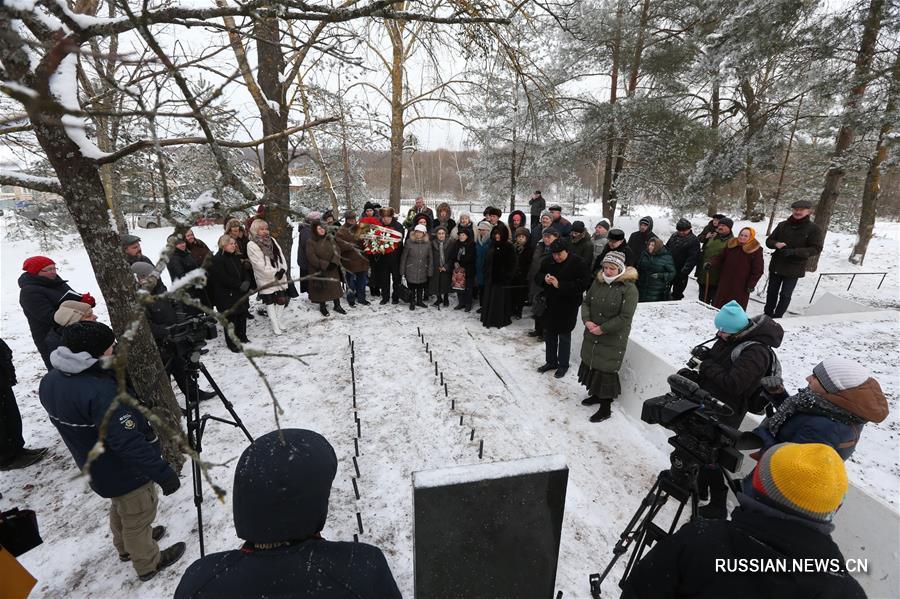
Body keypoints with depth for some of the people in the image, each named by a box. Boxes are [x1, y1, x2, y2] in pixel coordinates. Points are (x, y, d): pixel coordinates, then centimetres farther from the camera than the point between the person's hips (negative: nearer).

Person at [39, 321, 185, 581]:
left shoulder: (51, 380, -8)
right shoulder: (100, 392, -37)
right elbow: (129, 443, -37)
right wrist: (163, 472, -30)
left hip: (97, 469, 8)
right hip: (126, 472, -8)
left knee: (120, 508, 31)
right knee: (138, 517, 16)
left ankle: (126, 548, 55)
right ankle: (148, 564, 38)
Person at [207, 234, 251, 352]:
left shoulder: (235, 257, 12)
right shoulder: (216, 260, -13)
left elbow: (243, 272, 13)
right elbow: (224, 278, -20)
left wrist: (246, 282, -7)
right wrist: (240, 285, -18)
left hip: (240, 293, 8)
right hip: (226, 296, -8)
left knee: (242, 315, 15)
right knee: (231, 318, -1)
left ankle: (242, 337, 31)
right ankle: (231, 342, 11)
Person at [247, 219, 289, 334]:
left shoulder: (272, 240, 10)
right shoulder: (251, 245, -10)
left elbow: (281, 255, 5)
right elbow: (260, 265, -15)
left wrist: (283, 269, -10)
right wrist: (275, 273, -16)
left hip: (280, 277, 5)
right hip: (265, 280, -5)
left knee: (282, 299, 8)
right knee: (269, 301, 5)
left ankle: (278, 320, 30)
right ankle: (274, 325, 16)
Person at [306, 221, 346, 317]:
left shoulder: (329, 239, 6)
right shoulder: (311, 242, -7)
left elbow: (337, 251, 1)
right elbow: (311, 257, -14)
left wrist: (334, 262, -15)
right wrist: (324, 265, -19)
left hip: (332, 269, 4)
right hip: (318, 270, -4)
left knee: (335, 286, 7)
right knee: (321, 289, 5)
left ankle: (337, 305, 20)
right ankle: (322, 307, 21)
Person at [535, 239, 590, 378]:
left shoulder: (578, 263, -14)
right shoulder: (548, 262, 3)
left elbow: (583, 284, -20)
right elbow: (537, 276, 10)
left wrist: (560, 285, -25)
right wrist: (544, 279, -14)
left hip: (568, 306, -5)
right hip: (550, 304, 6)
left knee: (564, 335, 6)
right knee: (549, 334, 14)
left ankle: (563, 365, 24)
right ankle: (551, 362, 31)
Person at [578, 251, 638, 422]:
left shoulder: (629, 288, -14)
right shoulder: (598, 282, 3)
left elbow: (625, 317, -18)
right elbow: (586, 302, 9)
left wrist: (602, 329, -17)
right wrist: (587, 320, -8)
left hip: (613, 339, -6)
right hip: (592, 335, 6)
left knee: (606, 370, 0)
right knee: (591, 363, 18)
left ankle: (605, 408, 18)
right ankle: (595, 395, 42)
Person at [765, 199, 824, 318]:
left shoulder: (814, 229, -7)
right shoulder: (783, 225, 1)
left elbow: (816, 249, -12)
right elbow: (769, 240, 5)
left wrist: (794, 252, -25)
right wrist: (776, 244, -18)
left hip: (794, 269, -3)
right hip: (776, 266, 3)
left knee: (785, 295, 5)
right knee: (772, 292, 14)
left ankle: (777, 318, 13)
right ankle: (767, 315, 27)